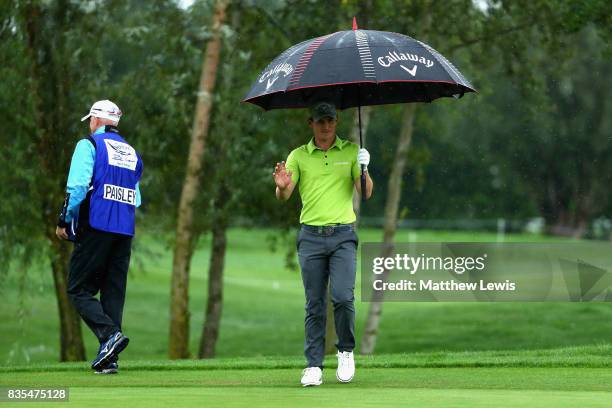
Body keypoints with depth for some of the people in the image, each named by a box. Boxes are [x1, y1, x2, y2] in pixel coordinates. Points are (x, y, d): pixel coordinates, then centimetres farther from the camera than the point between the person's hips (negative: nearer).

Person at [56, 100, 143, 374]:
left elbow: (77, 187, -11)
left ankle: (109, 334, -24)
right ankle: (109, 358, 1)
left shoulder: (89, 145, -1)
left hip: (95, 228, -6)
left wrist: (64, 222, -3)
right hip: (125, 233, 6)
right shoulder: (132, 153, 20)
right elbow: (136, 199, 17)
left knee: (79, 290, -2)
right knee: (114, 293, 7)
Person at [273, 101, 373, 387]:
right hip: (311, 236, 1)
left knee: (343, 296, -13)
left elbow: (366, 193, 2)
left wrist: (364, 169, -17)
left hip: (343, 235, -1)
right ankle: (313, 366, 4)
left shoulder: (351, 151, 8)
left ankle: (346, 351, 9)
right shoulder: (299, 156, 8)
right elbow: (283, 197, 1)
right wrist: (282, 186, -22)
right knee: (314, 304, 1)